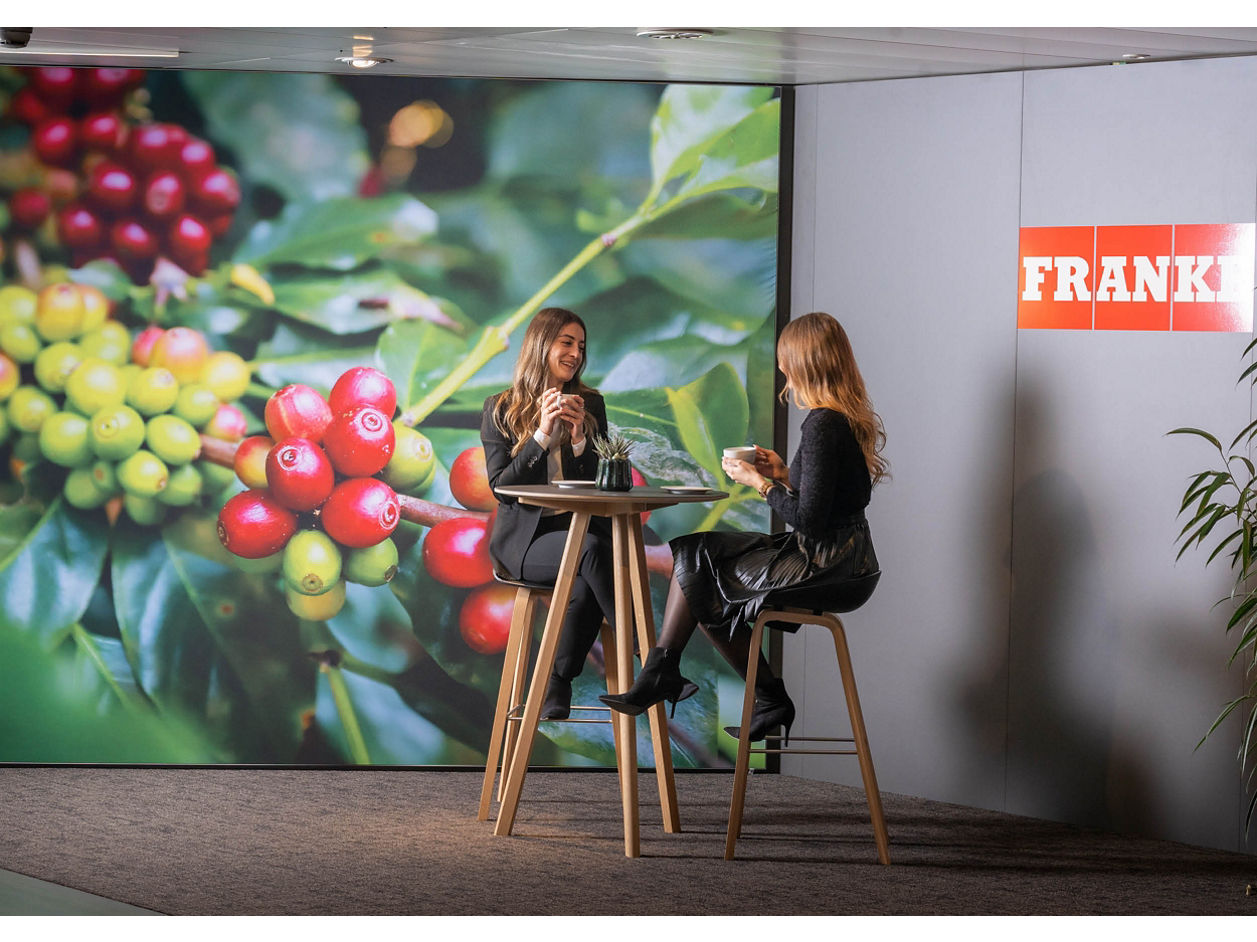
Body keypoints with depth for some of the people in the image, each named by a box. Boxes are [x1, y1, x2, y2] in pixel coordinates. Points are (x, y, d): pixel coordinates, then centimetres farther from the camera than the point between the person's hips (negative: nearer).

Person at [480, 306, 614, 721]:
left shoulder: (591, 404, 13)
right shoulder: (500, 410, 6)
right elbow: (501, 489, -4)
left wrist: (578, 440, -9)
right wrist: (542, 435, -14)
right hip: (524, 538, -2)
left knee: (587, 586, -34)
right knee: (592, 551, -35)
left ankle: (556, 691, -19)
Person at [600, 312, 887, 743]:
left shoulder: (822, 425, -20)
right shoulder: (852, 418, 9)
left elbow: (810, 520, -23)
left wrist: (761, 483, -10)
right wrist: (785, 476, 13)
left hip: (819, 566, -9)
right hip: (842, 558, 9)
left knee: (695, 562, 3)